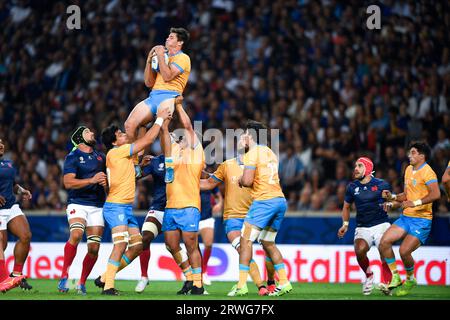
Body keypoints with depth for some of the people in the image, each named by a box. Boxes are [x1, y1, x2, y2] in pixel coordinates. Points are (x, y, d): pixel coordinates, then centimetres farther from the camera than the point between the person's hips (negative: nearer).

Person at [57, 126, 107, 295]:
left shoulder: (101, 156, 17)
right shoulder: (72, 157, 1)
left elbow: (108, 177, 28)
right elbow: (68, 182, -11)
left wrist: (106, 182, 3)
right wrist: (92, 180, -20)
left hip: (97, 206, 5)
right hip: (77, 203, -5)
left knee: (94, 247, -4)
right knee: (76, 234, -30)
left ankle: (82, 283, 11)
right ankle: (64, 275, -23)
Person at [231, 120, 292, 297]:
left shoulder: (252, 154, -7)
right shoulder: (270, 152, 18)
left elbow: (247, 181, -16)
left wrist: (240, 180, 6)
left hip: (264, 201, -8)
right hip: (280, 200, 8)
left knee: (246, 241, -5)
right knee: (268, 243, 17)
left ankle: (241, 285, -11)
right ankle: (284, 282, 11)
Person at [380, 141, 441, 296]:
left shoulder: (427, 172, -13)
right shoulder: (408, 170, 15)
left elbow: (436, 194, -28)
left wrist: (415, 203, -30)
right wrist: (392, 197, 9)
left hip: (421, 220, -8)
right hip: (406, 217, 8)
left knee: (404, 251, -17)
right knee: (384, 241, -7)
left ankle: (410, 280, 10)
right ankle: (395, 277, 4)